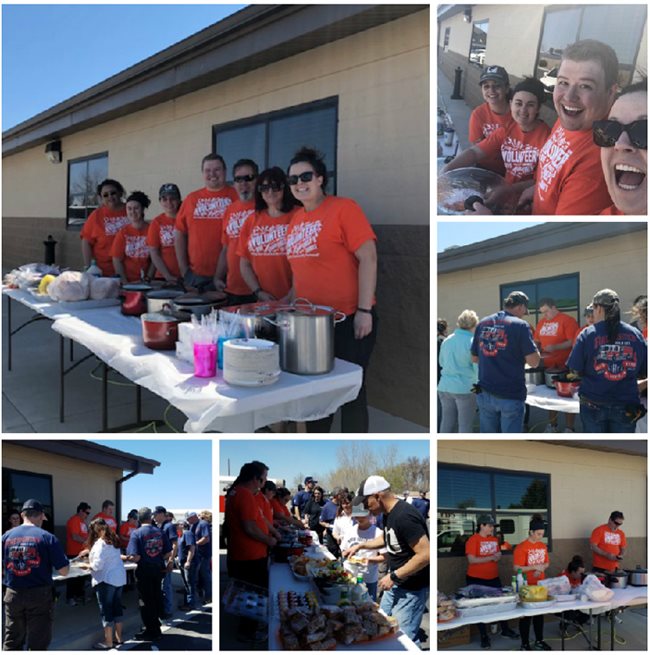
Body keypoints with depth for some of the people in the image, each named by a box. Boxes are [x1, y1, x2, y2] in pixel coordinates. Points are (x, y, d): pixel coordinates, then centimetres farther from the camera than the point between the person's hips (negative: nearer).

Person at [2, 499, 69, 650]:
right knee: (38, 644, 5)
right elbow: (64, 571, -10)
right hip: (40, 595, -3)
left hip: (13, 594, 3)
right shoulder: (47, 537, -8)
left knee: (11, 643, 16)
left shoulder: (7, 536, 1)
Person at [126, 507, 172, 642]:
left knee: (146, 602, 7)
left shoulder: (136, 533, -13)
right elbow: (168, 554, -1)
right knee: (156, 599, 18)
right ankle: (155, 628, 31)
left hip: (144, 571, -4)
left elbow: (134, 557, -21)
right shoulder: (160, 532, 0)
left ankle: (152, 632, 14)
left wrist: (125, 557, -2)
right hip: (158, 569, 5)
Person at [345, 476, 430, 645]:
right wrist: (360, 545, 16)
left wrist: (394, 576, -23)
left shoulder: (404, 516, -28)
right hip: (396, 584, 10)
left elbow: (425, 555, -30)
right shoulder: (389, 513, 3)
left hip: (410, 589, -10)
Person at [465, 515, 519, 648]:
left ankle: (505, 629, 29)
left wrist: (498, 556, -5)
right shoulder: (473, 540, -15)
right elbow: (471, 560, -22)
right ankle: (484, 636, 16)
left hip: (494, 578, 6)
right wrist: (491, 557, -22)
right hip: (476, 579, -6)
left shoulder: (494, 539, 6)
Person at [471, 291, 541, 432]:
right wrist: (534, 349, 7)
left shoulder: (482, 324, 8)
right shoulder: (520, 325, -9)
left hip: (484, 393, 5)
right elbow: (533, 362, -12)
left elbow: (474, 358, 15)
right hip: (510, 395, -5)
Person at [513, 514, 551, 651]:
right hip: (526, 586, -6)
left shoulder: (543, 546, 4)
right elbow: (516, 568, -20)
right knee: (526, 614, 3)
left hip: (540, 585, 7)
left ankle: (539, 641, 29)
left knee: (540, 612, 15)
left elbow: (546, 563, 14)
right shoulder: (521, 547, -18)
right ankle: (525, 644, 12)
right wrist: (535, 567, -23)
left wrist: (542, 568, -8)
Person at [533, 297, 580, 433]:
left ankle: (569, 429, 6)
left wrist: (555, 347, -23)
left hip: (564, 366, -7)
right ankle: (552, 425, 26)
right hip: (547, 366, 7)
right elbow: (536, 341, 19)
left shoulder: (567, 320, -10)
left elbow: (573, 342, -16)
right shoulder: (541, 322, 12)